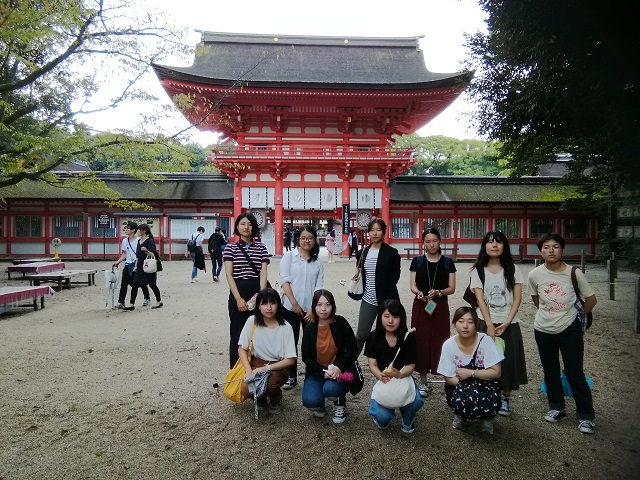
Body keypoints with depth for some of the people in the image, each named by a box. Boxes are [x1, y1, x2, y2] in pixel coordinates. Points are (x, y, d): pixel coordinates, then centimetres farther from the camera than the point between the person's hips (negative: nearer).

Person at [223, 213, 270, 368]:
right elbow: (229, 274, -6)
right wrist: (238, 298, -15)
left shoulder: (261, 248, 6)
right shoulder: (230, 248, 2)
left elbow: (263, 273, -2)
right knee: (237, 332, 5)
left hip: (257, 292, 2)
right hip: (238, 292, -1)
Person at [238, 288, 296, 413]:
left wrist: (266, 368, -22)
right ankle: (261, 397, 13)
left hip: (278, 367, -1)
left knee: (270, 385, -32)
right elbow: (242, 348, -3)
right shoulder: (252, 321, -11)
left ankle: (275, 400, 6)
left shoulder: (285, 327, -15)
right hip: (256, 363, 2)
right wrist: (248, 370, -17)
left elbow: (290, 360, -14)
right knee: (246, 390, -24)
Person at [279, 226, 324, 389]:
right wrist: (294, 304, -13)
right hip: (290, 307, -2)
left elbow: (319, 287, 3)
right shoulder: (289, 256, 0)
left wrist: (313, 309, -7)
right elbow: (284, 281, -7)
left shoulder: (317, 262, 8)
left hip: (311, 309, 2)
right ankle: (291, 376, 19)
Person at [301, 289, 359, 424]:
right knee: (310, 401, -24)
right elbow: (306, 357, -2)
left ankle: (340, 404, 6)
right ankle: (319, 403, 16)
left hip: (339, 370, -1)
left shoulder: (341, 323, -10)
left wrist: (339, 366, -21)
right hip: (317, 372, 2)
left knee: (330, 389, -33)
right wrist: (323, 371, -17)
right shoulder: (309, 328, -4)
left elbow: (353, 348, -8)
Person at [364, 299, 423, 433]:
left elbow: (411, 365, -9)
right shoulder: (373, 337, -8)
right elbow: (372, 365, -8)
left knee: (416, 402, -31)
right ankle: (381, 416, 16)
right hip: (383, 381, 0)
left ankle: (407, 421, 8)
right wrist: (381, 376, -32)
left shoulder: (408, 337, -8)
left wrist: (399, 374, -32)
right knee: (382, 417, -26)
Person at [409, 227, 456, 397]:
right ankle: (423, 382, 14)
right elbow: (412, 286, 3)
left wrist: (439, 292, -17)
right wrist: (419, 292, -18)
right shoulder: (417, 261, 3)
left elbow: (452, 288, 2)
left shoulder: (448, 262, 2)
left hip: (440, 307, 0)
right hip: (420, 306, 1)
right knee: (421, 342, 3)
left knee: (440, 342, -3)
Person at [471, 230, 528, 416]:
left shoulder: (512, 269, 1)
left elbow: (517, 298, -2)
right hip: (486, 323, -1)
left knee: (508, 360, 3)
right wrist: (489, 325, -14)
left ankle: (505, 398, 19)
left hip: (509, 324, 1)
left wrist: (506, 323, -11)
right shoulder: (478, 270, -2)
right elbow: (480, 299, -7)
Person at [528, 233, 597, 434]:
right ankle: (556, 408, 33)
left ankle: (586, 415, 18)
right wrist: (549, 315, 9)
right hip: (543, 330, 2)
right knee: (550, 372, 15)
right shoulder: (534, 275, -9)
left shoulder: (574, 273, -14)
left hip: (570, 330, -2)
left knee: (574, 373, 1)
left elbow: (591, 299, 0)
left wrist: (577, 316, 7)